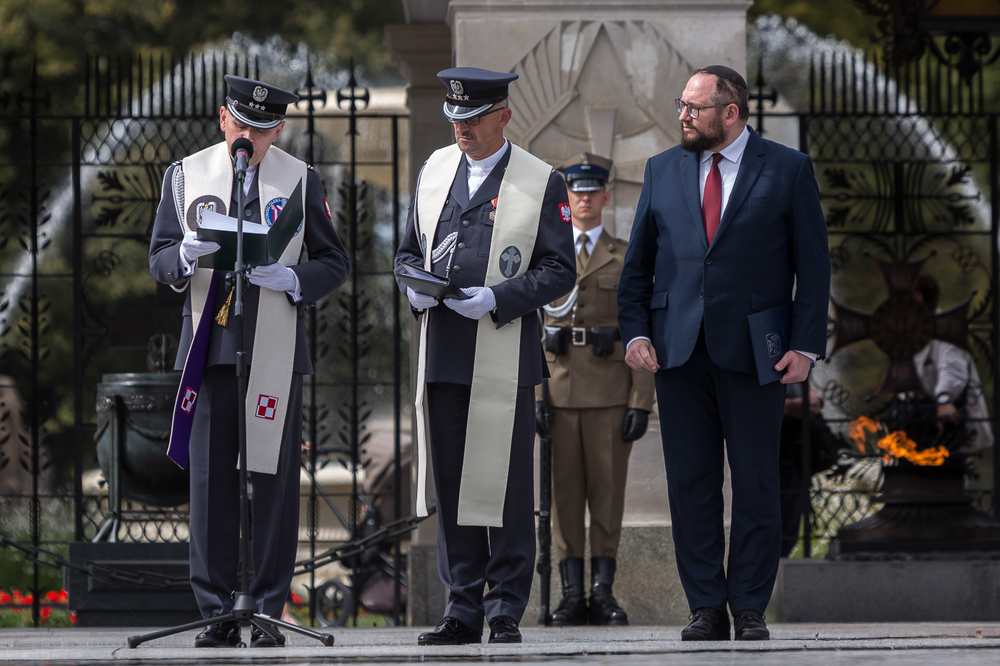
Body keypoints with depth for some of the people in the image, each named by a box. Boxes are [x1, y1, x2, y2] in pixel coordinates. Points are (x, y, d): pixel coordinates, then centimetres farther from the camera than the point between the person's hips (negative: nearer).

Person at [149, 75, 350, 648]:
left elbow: (335, 263, 7)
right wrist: (186, 255, -14)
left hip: (277, 352, -1)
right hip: (209, 346, 1)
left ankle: (269, 612, 4)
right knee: (210, 478, -1)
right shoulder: (185, 176, 10)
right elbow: (159, 260, 9)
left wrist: (292, 278, -13)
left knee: (274, 480, -1)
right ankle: (218, 613, 3)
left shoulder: (302, 180, 7)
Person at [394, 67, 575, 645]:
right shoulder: (435, 170, 14)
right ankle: (463, 609, 10)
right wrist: (414, 287, -1)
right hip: (442, 354, 4)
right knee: (450, 486, 5)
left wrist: (497, 299, -15)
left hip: (504, 358, -4)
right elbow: (410, 249, 21)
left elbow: (560, 270, -3)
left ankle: (507, 612, 3)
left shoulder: (541, 183, 0)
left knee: (505, 488, -3)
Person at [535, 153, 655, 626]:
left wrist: (641, 402, -5)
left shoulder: (627, 258, 7)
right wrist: (534, 394, -3)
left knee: (608, 489, -1)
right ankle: (571, 595, 3)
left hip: (610, 388, -1)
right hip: (559, 386, 1)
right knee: (564, 490, 0)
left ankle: (603, 593, 3)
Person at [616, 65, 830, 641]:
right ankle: (706, 608, 8)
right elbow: (638, 262, 14)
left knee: (756, 484, 0)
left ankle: (750, 609, 6)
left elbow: (814, 264, 2)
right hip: (679, 350, 3)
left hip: (753, 352, -3)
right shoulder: (662, 171, 12)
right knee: (691, 483, 2)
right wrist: (636, 331, 1)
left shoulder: (788, 170, 3)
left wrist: (806, 345, -6)